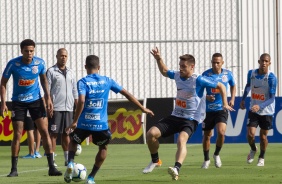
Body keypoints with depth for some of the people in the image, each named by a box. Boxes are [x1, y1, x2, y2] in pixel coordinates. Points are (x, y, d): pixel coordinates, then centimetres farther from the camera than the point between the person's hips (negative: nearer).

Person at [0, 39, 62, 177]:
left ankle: (51, 167, -1)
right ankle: (14, 169, 8)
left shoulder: (40, 63, -9)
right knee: (17, 135, -3)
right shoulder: (13, 64, -16)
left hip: (36, 100, 2)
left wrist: (48, 98, 4)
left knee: (44, 132, -5)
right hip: (18, 102, -2)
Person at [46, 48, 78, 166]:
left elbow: (74, 91, 18)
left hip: (68, 108, 5)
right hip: (55, 108, -5)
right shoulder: (51, 71, -1)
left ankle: (67, 159, 13)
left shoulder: (71, 73, 15)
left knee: (66, 134, 9)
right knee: (53, 133, -4)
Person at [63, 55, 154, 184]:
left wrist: (74, 122, -13)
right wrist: (142, 108, 20)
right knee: (103, 148, 27)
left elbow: (81, 101, -18)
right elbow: (127, 94, 11)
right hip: (101, 124, 1)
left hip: (84, 123, -1)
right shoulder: (107, 81, 8)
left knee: (73, 142, 28)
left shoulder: (82, 82, -3)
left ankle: (70, 163, 1)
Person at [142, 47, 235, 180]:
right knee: (151, 133, -8)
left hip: (190, 120, -6)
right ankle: (155, 161, 16)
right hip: (175, 116, 6)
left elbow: (220, 86, -6)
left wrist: (225, 103, -14)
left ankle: (176, 169, -54)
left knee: (181, 139, -36)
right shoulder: (177, 75, 4)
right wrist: (158, 59, 13)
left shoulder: (198, 80, -14)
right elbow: (164, 72, 28)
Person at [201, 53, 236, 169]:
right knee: (207, 135, 7)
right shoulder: (206, 74, -8)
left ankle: (217, 154, 8)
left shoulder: (228, 74, -1)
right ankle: (206, 159, 27)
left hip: (222, 109, 0)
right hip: (208, 110, 0)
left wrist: (232, 99, 6)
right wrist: (206, 97, -25)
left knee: (221, 132, -18)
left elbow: (233, 86, 19)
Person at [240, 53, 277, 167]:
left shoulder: (271, 78, -18)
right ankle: (253, 150, 24)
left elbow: (272, 98, -20)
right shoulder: (251, 73, -5)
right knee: (250, 134, -9)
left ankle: (261, 157, 30)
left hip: (266, 111, -2)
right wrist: (243, 99, 19)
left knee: (263, 136, 6)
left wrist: (260, 106, -32)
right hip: (253, 110, 2)